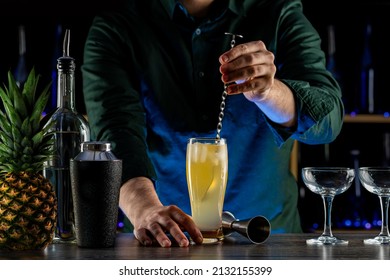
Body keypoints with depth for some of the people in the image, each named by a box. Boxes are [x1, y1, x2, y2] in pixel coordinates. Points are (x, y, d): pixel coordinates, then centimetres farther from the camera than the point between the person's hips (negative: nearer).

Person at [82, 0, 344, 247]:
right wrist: (145, 210, -34)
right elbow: (117, 130, -16)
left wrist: (267, 91, -29)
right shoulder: (116, 26, -2)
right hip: (166, 241, 1)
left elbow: (326, 119, -9)